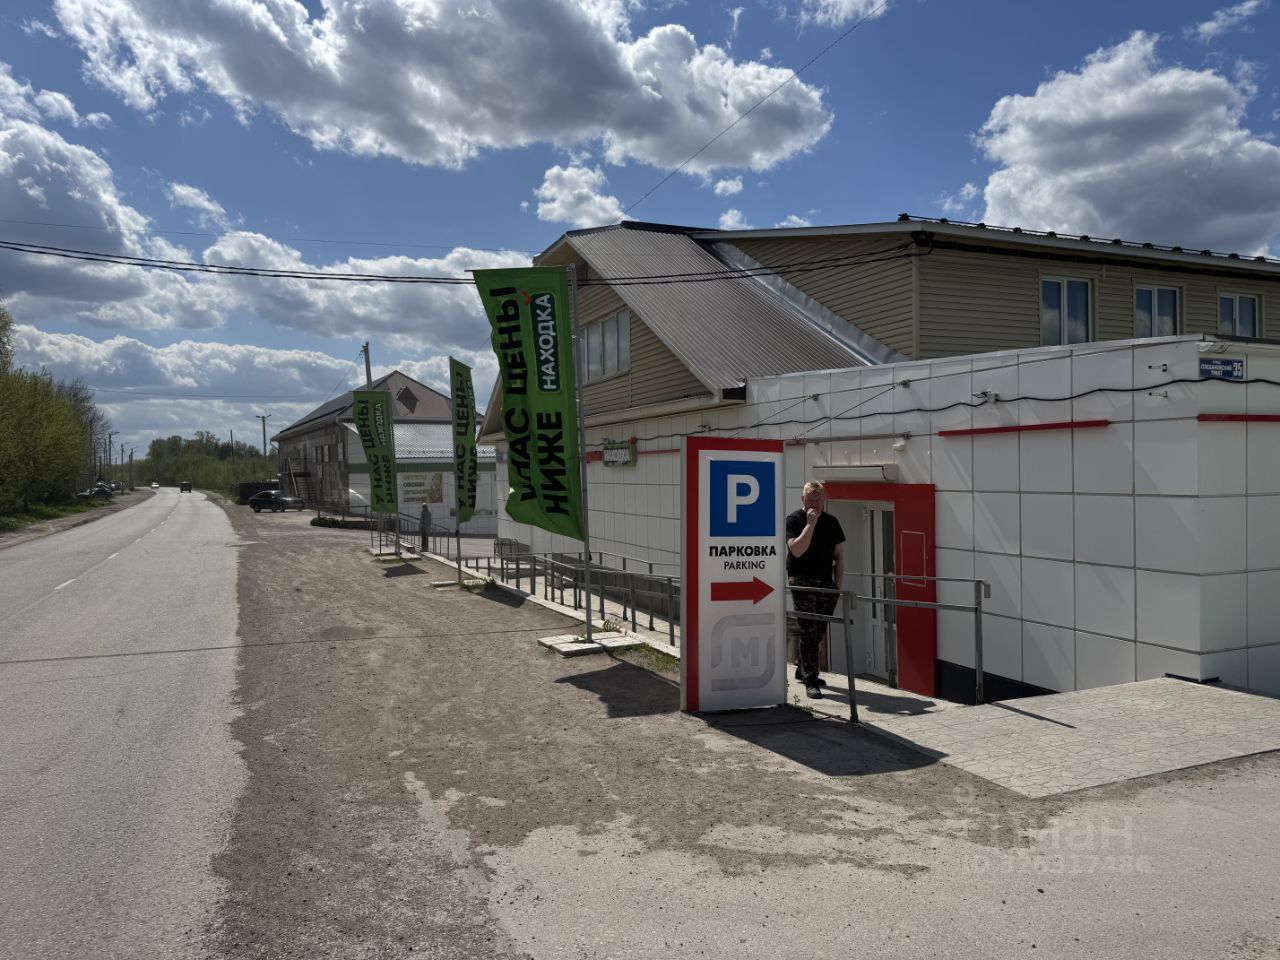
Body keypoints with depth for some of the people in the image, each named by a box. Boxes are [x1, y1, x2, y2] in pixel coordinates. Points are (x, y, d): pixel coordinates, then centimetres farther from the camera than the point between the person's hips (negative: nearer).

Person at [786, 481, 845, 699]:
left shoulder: (831, 522, 12)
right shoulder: (794, 519, -2)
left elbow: (839, 556, 13)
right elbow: (797, 550, -17)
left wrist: (837, 585, 6)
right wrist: (810, 523, -16)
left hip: (826, 584, 5)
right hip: (802, 582, -5)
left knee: (819, 632, 11)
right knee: (808, 631, -9)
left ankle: (802, 670, 29)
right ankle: (810, 681, -8)